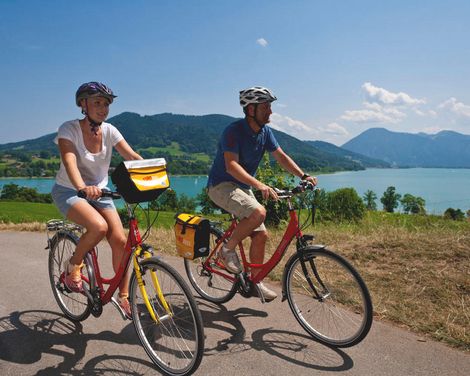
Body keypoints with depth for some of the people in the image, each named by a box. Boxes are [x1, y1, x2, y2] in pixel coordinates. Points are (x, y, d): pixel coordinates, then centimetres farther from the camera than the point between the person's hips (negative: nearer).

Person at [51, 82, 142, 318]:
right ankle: (73, 265, -1)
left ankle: (124, 296, 0)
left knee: (119, 239, -14)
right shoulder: (69, 129, -16)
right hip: (68, 191, -4)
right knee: (99, 227, -32)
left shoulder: (109, 131, -4)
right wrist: (83, 188, -52)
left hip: (99, 192, 4)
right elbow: (70, 162, -33)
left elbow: (133, 156, -14)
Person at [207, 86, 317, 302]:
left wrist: (303, 176, -13)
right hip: (221, 185, -8)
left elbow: (281, 156, 3)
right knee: (258, 212, -31)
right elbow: (231, 165, -31)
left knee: (261, 234, 1)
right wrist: (259, 185, -44)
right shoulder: (233, 131, -20)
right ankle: (227, 249, -8)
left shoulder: (265, 132, 3)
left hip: (243, 188, 8)